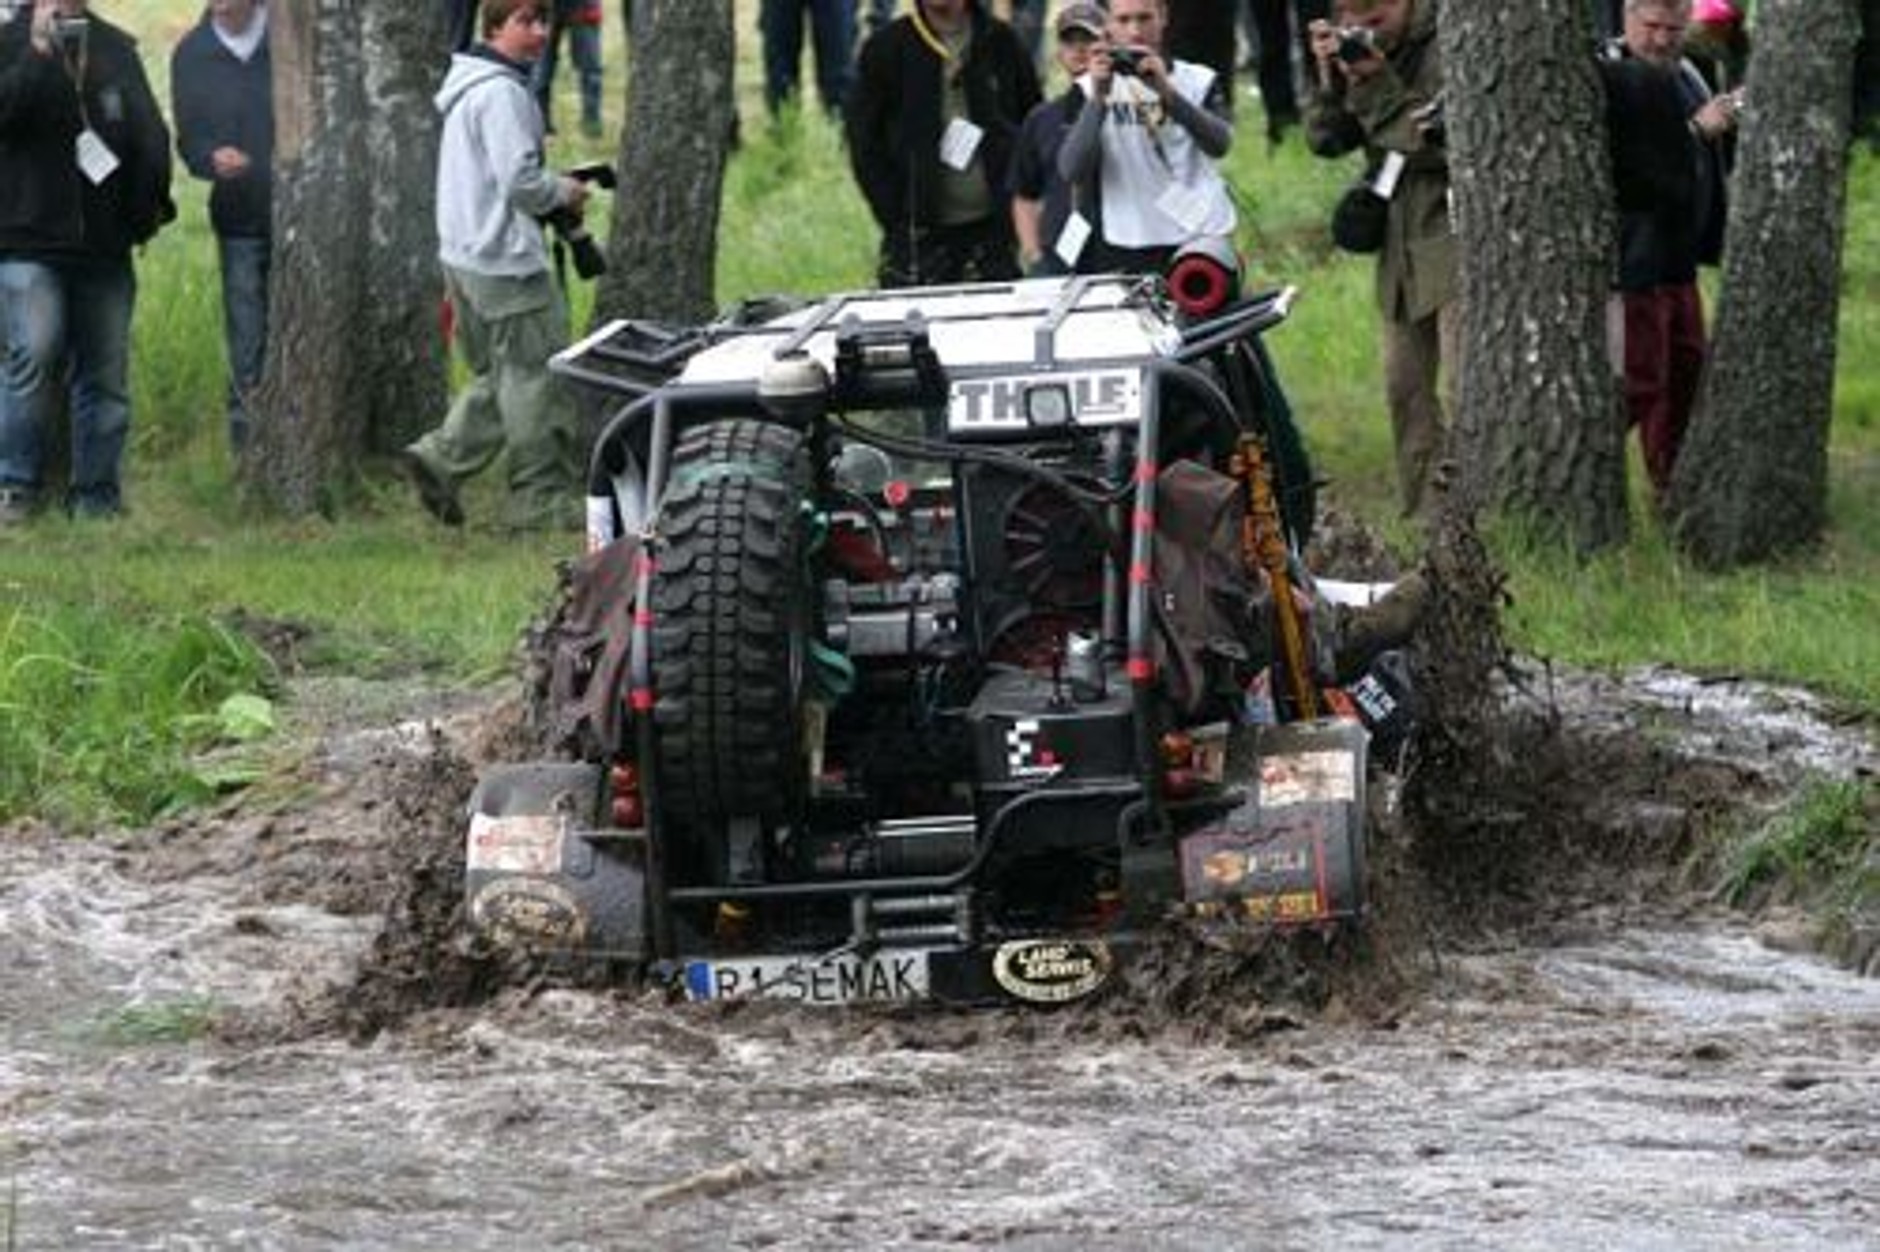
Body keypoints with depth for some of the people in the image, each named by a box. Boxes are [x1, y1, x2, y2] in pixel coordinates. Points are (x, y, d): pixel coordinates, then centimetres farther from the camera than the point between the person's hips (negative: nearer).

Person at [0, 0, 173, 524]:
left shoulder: (116, 50, 12)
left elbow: (151, 133, 14)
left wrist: (150, 202, 5)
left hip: (104, 244, 4)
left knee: (106, 373, 4)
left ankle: (96, 495, 12)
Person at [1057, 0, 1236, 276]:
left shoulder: (1199, 81, 7)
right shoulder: (1091, 88, 5)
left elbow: (1219, 144, -13)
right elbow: (1072, 171, -8)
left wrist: (1167, 92, -24)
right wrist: (1098, 98, -18)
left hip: (1202, 242, 1)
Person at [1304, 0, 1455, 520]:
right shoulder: (1364, 52, 11)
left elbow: (1444, 140, -18)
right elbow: (1327, 139, 8)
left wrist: (1377, 86, -20)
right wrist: (1328, 77, -7)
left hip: (1456, 237, -8)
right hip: (1401, 243, 8)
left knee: (1464, 386, -13)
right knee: (1405, 390, 11)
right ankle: (1419, 516, 17)